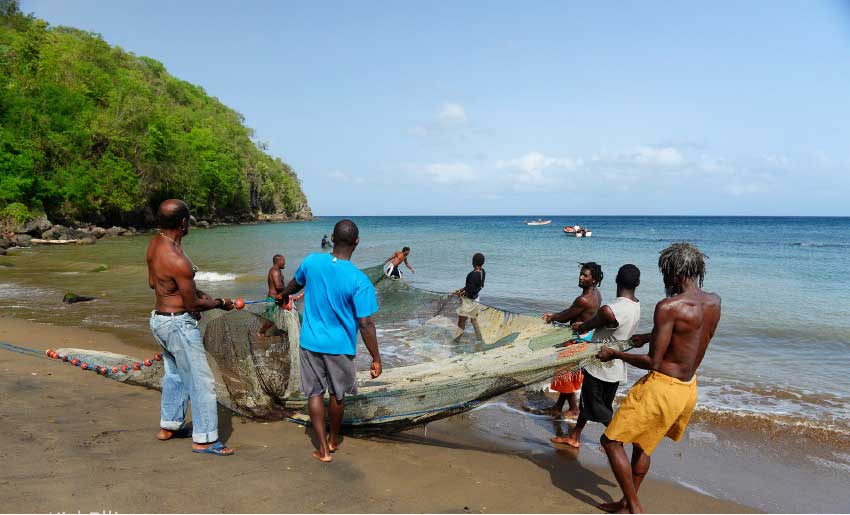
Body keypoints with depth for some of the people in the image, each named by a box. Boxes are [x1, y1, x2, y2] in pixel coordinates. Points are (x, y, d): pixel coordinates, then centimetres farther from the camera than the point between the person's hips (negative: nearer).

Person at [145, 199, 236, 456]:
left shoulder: (155, 242, -1)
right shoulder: (177, 260, -29)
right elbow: (193, 304, -19)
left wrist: (193, 291, 16)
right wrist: (220, 304, -2)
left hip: (159, 318, 10)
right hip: (179, 324, -10)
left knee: (175, 374, 25)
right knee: (201, 381, 1)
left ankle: (168, 426, 39)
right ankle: (204, 440, 10)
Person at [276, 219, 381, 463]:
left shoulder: (311, 261, -9)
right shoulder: (359, 280, -21)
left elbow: (295, 283, 14)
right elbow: (366, 324, -20)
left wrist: (283, 295, 37)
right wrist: (376, 359, -10)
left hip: (310, 342, 2)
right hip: (340, 346, -2)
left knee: (315, 393, 13)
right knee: (337, 394, 19)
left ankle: (323, 449, 16)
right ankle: (333, 440, 37)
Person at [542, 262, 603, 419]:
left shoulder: (584, 300, -28)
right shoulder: (596, 293, 2)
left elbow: (566, 316, -15)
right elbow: (571, 311, 11)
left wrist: (552, 319, 3)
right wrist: (554, 315, 11)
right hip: (587, 335, 9)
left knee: (566, 374, 7)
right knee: (568, 374, 18)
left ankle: (574, 409, 20)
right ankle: (558, 406, 29)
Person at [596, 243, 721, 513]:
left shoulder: (669, 306, -22)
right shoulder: (714, 303, 1)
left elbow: (653, 363, -21)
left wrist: (614, 354, -7)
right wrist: (648, 337, 30)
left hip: (662, 387, -8)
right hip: (689, 389, 8)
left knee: (611, 440, 6)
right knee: (643, 444, 25)